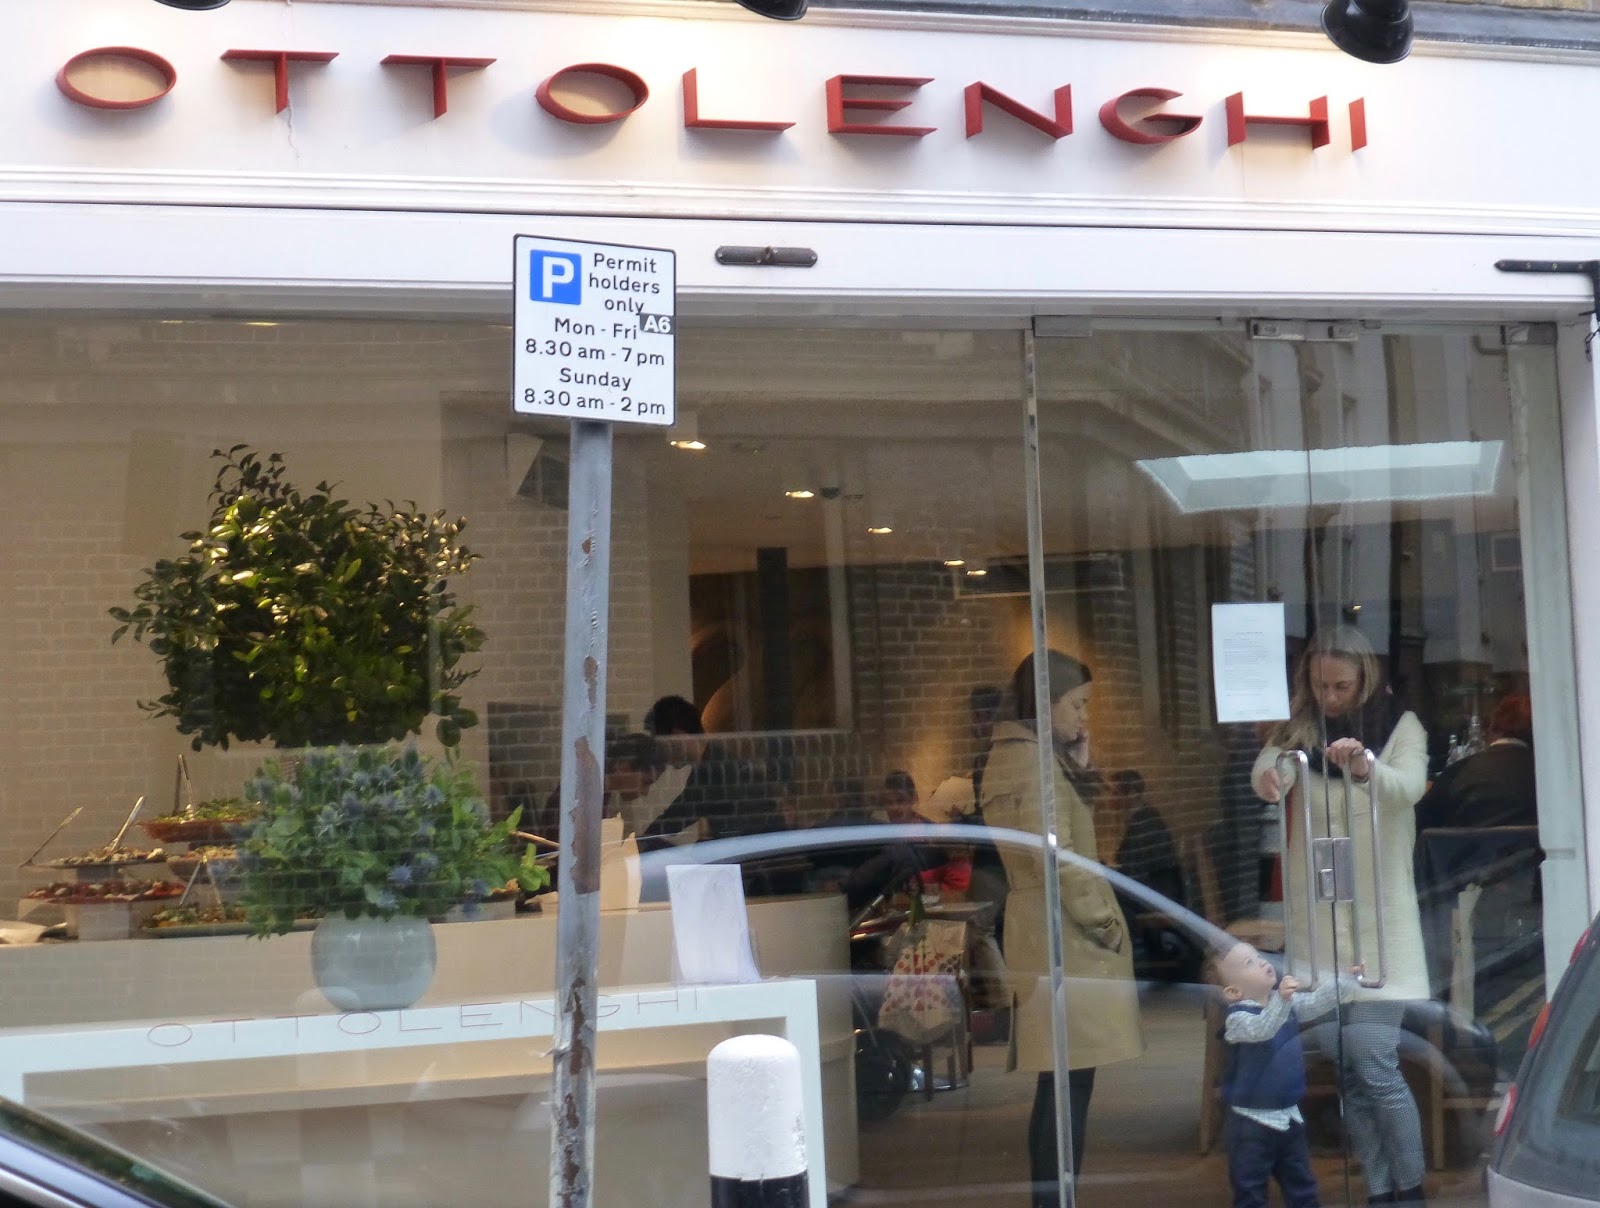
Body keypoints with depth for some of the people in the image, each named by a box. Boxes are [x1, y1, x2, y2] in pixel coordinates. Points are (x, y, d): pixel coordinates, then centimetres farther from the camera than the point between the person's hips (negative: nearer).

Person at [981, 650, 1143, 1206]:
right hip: (1065, 938, -10)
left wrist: (1075, 749, 15)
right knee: (1070, 1084, -9)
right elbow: (1057, 861, -19)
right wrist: (1107, 924, -12)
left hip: (1051, 936, 10)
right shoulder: (1032, 761, -14)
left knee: (1059, 1084, 12)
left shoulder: (1024, 756, 17)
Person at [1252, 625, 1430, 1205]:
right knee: (1346, 1067, 6)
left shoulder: (1400, 725, -3)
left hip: (1378, 919, -3)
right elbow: (1266, 768, -16)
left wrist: (1365, 767, -44)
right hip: (1316, 923, 3)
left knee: (1373, 1062, -10)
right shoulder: (1297, 729, 3)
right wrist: (1269, 777, -40)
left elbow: (1409, 785, -22)